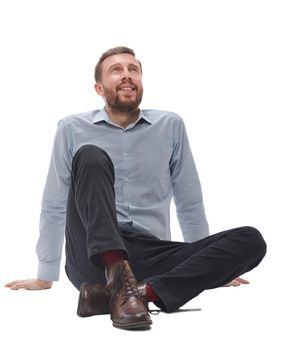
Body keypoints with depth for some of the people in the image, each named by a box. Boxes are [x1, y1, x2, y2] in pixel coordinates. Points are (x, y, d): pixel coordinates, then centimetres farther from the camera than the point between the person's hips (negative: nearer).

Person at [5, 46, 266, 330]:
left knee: (251, 240, -19)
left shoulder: (170, 126, 11)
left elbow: (190, 203, 16)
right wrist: (45, 277, 13)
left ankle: (143, 291, -33)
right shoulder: (72, 129, 7)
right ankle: (120, 283, -40)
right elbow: (54, 207, 11)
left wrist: (209, 267, 21)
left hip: (151, 259, 2)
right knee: (90, 157, -25)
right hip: (96, 258, -2)